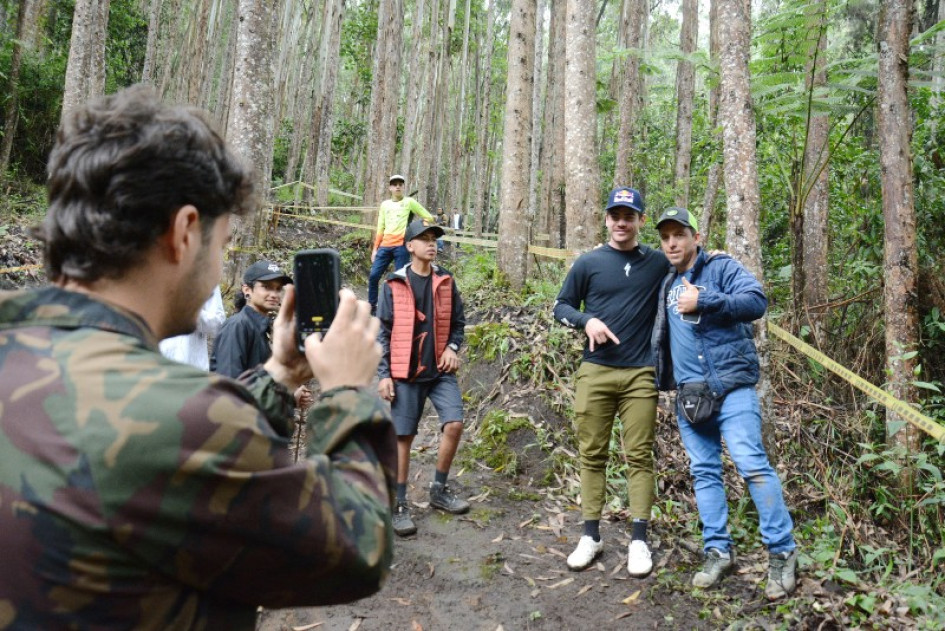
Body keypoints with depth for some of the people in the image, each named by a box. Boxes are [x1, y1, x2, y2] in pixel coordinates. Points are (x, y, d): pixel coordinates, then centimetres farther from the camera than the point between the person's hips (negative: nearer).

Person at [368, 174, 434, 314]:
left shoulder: (409, 202, 5)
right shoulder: (385, 204, 16)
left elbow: (429, 218, 7)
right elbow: (380, 229, 18)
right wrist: (375, 248, 14)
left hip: (402, 246, -4)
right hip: (385, 246, 4)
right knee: (373, 275, -1)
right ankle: (372, 306, 11)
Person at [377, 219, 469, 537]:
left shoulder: (445, 281, 5)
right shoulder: (394, 284, -3)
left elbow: (458, 321, 13)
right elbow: (383, 331, -2)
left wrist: (453, 348, -5)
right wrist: (383, 374, -7)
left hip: (441, 370, 3)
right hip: (406, 374, -2)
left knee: (454, 425, -7)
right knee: (403, 437, 2)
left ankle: (439, 490, 15)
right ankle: (400, 505, 15)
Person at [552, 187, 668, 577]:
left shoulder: (659, 263, 5)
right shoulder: (588, 263, 5)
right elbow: (561, 306, 10)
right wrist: (586, 321, -9)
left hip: (640, 374, 0)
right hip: (595, 372, 0)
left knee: (639, 455, 2)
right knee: (592, 454, 6)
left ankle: (639, 540, 11)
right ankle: (590, 536, 16)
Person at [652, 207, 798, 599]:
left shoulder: (722, 267, 0)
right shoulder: (667, 285, 18)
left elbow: (757, 301, -15)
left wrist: (703, 301, -20)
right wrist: (662, 378, 15)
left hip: (730, 386, -6)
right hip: (688, 393, 6)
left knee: (752, 466, -10)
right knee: (704, 473, 7)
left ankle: (782, 553, 0)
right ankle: (718, 552, 16)